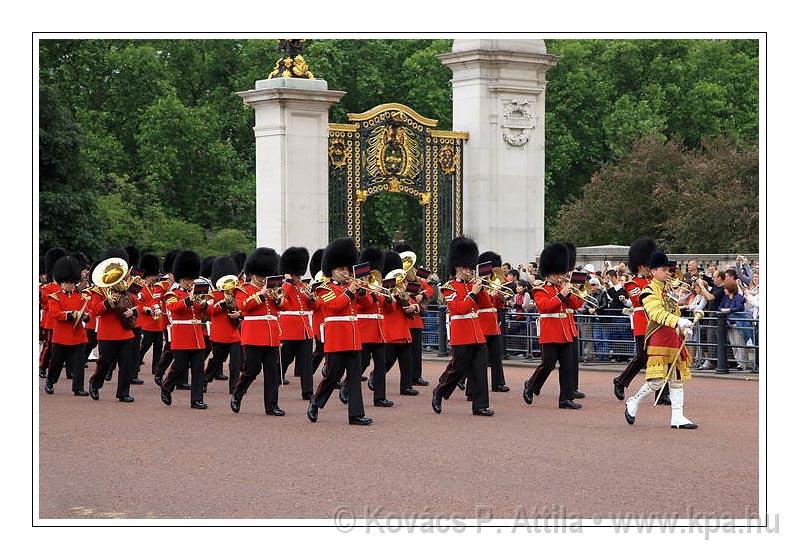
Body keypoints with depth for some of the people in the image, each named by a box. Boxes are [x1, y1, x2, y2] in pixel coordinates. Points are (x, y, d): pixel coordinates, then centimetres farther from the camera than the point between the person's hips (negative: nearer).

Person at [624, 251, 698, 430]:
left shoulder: (670, 287, 17)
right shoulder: (650, 291, -9)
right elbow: (657, 313, -24)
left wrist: (685, 329, 11)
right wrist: (678, 321, -37)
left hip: (674, 339, 8)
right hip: (659, 339, -8)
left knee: (677, 379, 6)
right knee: (657, 380, -12)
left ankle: (678, 418, 7)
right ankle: (633, 403, 9)